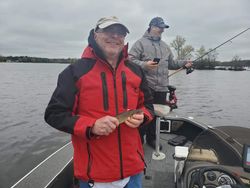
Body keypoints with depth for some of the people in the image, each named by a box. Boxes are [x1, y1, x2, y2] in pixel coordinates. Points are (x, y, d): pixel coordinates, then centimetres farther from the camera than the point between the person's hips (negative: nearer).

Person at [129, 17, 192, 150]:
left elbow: (171, 63, 27)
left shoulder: (165, 46, 22)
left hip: (162, 88, 6)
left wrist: (184, 63, 14)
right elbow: (131, 59, -8)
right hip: (146, 87, -6)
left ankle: (151, 138, 28)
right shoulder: (141, 43, 1)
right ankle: (139, 140, 13)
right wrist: (144, 65, -21)